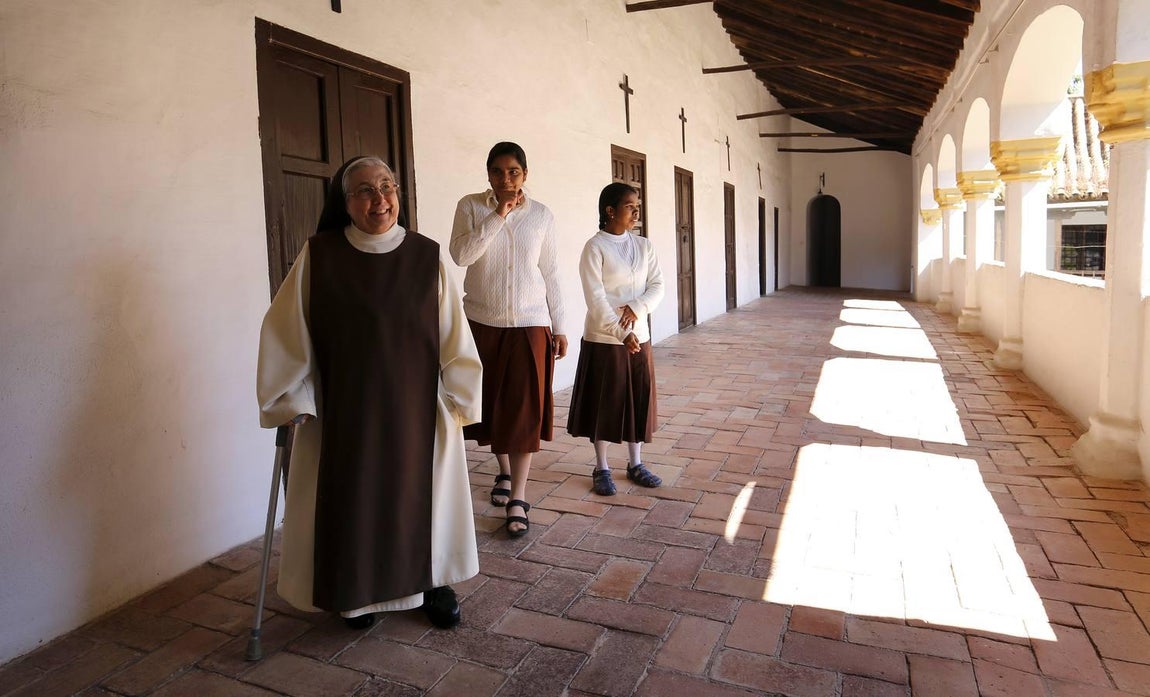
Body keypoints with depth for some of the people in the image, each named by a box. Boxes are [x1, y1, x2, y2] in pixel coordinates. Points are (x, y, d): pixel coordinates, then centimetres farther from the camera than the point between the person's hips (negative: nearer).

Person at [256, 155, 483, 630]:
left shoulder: (426, 256, -3)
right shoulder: (318, 256, -5)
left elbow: (453, 335, -1)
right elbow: (286, 329, -2)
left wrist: (458, 397, -2)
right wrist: (294, 401, -3)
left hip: (416, 408, 1)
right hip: (343, 410, 0)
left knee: (421, 495, 11)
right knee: (353, 501, 9)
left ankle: (433, 583, 31)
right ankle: (360, 593, 31)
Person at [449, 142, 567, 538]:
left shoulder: (541, 215, 2)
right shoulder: (471, 207, 0)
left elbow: (550, 274, 5)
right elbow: (461, 254, -16)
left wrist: (558, 327, 4)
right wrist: (498, 214, -18)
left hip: (529, 323, -1)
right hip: (482, 321, 1)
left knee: (524, 409, -5)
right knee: (491, 402, 12)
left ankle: (517, 498, 2)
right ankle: (504, 472, 35)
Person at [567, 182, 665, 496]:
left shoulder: (644, 246, 7)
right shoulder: (595, 247, -9)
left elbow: (657, 286, 3)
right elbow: (595, 298, -16)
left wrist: (637, 307, -16)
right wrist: (621, 332, -23)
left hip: (639, 336, 5)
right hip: (603, 338, -5)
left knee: (639, 399, 10)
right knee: (604, 402, 4)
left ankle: (636, 464, 26)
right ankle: (601, 469, 18)